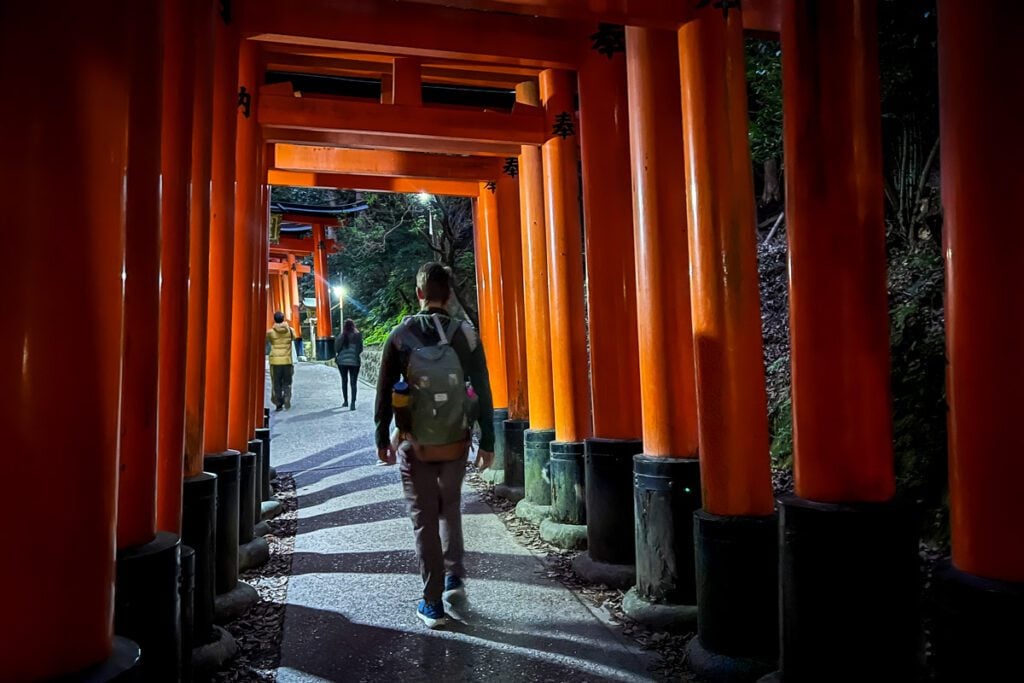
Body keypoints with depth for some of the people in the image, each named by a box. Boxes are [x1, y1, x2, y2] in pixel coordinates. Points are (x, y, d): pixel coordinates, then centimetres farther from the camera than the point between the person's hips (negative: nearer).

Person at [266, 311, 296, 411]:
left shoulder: (270, 332, -5)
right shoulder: (290, 330, -1)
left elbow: (265, 341, 10)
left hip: (275, 361, -1)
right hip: (287, 360, 1)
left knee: (276, 384, 7)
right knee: (287, 382, 12)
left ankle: (279, 404, 7)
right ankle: (287, 400, -4)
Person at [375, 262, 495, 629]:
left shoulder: (400, 336, -6)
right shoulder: (467, 335, -5)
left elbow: (385, 392, -4)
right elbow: (482, 392, -3)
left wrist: (382, 439, 5)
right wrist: (487, 442, 4)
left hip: (415, 445, -1)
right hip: (455, 443, 1)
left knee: (424, 520, 9)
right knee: (450, 510, 24)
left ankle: (433, 604, 14)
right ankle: (454, 580, 15)